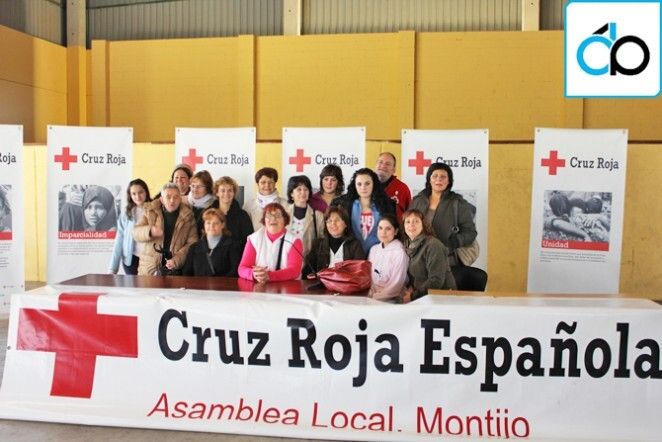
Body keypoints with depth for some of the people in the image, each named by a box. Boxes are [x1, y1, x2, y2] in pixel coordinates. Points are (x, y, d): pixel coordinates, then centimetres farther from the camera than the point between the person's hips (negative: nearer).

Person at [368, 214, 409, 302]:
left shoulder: (399, 252, -9)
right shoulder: (374, 249, 10)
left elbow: (396, 285, -11)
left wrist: (375, 296, -13)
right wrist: (370, 294, -5)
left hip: (391, 301, -5)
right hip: (370, 297, 5)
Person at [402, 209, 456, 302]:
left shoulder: (433, 245, -13)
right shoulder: (408, 246, 9)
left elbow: (436, 281, -18)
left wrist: (413, 296, -16)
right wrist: (410, 287, -2)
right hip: (423, 298, 7)